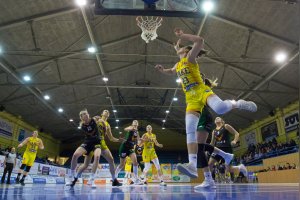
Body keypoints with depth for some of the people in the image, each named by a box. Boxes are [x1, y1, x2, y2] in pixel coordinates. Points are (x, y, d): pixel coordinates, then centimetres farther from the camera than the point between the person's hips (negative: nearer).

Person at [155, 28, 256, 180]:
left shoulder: (190, 58, 5)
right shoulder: (178, 65, 26)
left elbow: (200, 41, -13)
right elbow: (171, 71, 50)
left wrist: (182, 35, -7)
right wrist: (162, 70, 29)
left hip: (202, 91, -6)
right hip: (191, 99, 6)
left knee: (220, 108, -37)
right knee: (189, 130, -14)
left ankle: (238, 103, 0)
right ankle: (192, 165, -23)